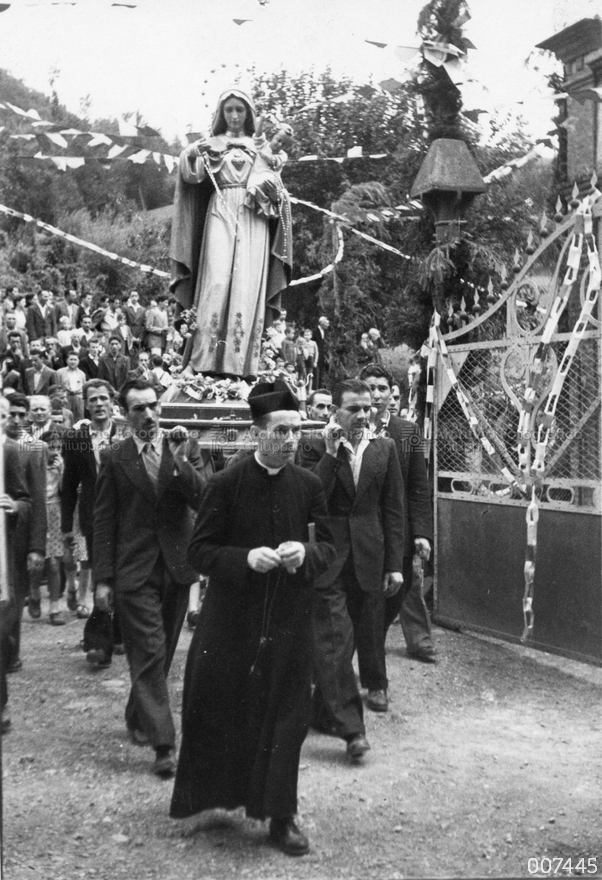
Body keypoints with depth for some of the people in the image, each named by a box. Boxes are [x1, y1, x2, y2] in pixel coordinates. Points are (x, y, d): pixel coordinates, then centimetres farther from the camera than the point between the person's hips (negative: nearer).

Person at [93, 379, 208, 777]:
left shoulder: (186, 448, 3)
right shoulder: (115, 457, -1)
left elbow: (205, 500, -7)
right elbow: (104, 520, 0)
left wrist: (180, 462, -20)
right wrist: (103, 577, -2)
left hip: (176, 565, 3)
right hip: (134, 568, -3)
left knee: (162, 653, 15)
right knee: (149, 653, -6)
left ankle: (138, 717, 36)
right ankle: (162, 743, -2)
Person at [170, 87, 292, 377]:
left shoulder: (260, 146, 18)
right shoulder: (212, 145, 15)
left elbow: (275, 189, 14)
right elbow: (192, 174, -1)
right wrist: (191, 154, -20)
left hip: (253, 219, 1)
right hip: (221, 214, -1)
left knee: (247, 287, -10)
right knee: (217, 282, -15)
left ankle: (240, 363, -11)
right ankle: (207, 361, -17)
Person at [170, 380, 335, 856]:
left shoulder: (309, 486, -1)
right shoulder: (226, 484, -9)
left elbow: (328, 546, 7)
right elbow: (200, 551, -6)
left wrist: (306, 554, -15)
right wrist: (245, 559, -22)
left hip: (289, 619, 2)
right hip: (231, 617, -2)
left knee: (286, 714, 6)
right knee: (220, 709, 9)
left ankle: (281, 815, 21)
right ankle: (206, 795, 34)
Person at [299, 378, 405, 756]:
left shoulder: (384, 448, 6)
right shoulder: (315, 447, -2)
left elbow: (393, 509, 7)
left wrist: (395, 564, 5)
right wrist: (330, 454, -19)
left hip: (368, 558, 4)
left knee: (369, 635, 10)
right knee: (335, 639, -7)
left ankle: (325, 709, 31)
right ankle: (350, 725, -2)